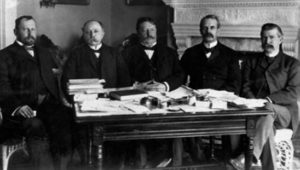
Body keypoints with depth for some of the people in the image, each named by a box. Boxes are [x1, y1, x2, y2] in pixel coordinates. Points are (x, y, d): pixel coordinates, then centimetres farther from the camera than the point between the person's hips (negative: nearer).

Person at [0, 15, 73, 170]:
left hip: (49, 105, 4)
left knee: (64, 117, -29)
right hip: (23, 109, -3)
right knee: (36, 126, -35)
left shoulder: (45, 53, 29)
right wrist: (17, 107, -18)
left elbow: (57, 80, 25)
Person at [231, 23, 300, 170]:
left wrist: (269, 100, -16)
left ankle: (251, 157, -45)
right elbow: (245, 88, 9)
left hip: (283, 111, -1)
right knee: (267, 124, -34)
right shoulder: (251, 62, 21)